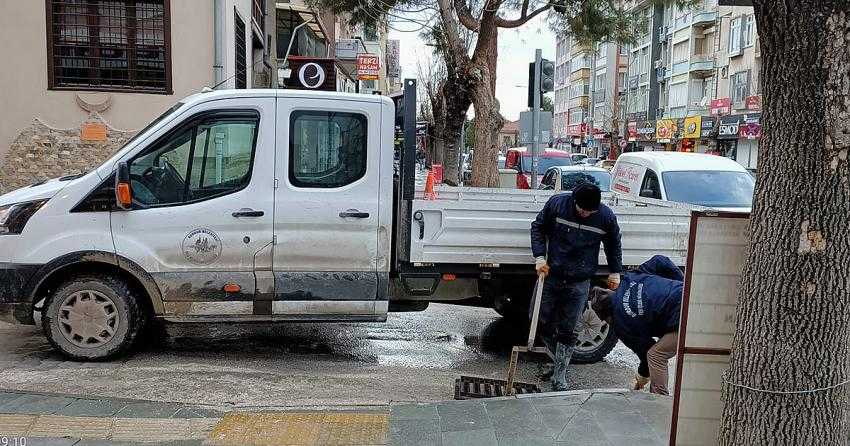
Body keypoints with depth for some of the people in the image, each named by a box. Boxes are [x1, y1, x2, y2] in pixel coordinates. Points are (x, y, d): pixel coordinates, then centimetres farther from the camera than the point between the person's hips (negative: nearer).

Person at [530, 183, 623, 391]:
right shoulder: (557, 203, -9)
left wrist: (615, 272, 14)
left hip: (579, 282, -1)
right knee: (543, 323, 5)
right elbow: (538, 227, 3)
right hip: (552, 275, 1)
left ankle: (559, 378, 12)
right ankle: (559, 361, 29)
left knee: (567, 331, 1)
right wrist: (540, 256, -7)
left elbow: (614, 245, 13)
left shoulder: (606, 217, -6)